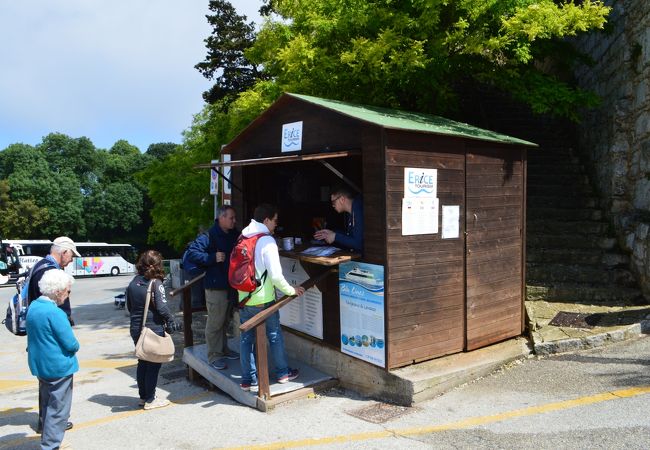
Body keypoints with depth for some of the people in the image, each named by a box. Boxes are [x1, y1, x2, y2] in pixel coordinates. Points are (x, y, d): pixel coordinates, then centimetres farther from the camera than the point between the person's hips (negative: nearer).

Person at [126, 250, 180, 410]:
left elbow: (129, 306, 11)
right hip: (154, 329, -6)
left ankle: (143, 397, 28)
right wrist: (172, 321, -6)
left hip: (136, 329, 6)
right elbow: (162, 307, -20)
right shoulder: (155, 283, -17)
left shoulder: (133, 282, 2)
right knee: (154, 364, 6)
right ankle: (150, 400, 14)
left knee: (142, 362, 18)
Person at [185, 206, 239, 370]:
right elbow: (191, 253, -21)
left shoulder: (234, 235, 8)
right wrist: (212, 258, -24)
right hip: (216, 287, -8)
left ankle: (223, 349, 34)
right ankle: (213, 356, 11)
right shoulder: (209, 236, -15)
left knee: (224, 320, 20)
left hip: (231, 285, 8)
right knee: (215, 322, 0)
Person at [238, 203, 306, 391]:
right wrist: (291, 290, -6)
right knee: (275, 336, 12)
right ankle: (283, 373, 26)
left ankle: (248, 379, 18)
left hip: (243, 299, 6)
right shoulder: (267, 241, -15)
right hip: (263, 300, -6)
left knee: (246, 338, 12)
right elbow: (275, 275, -19)